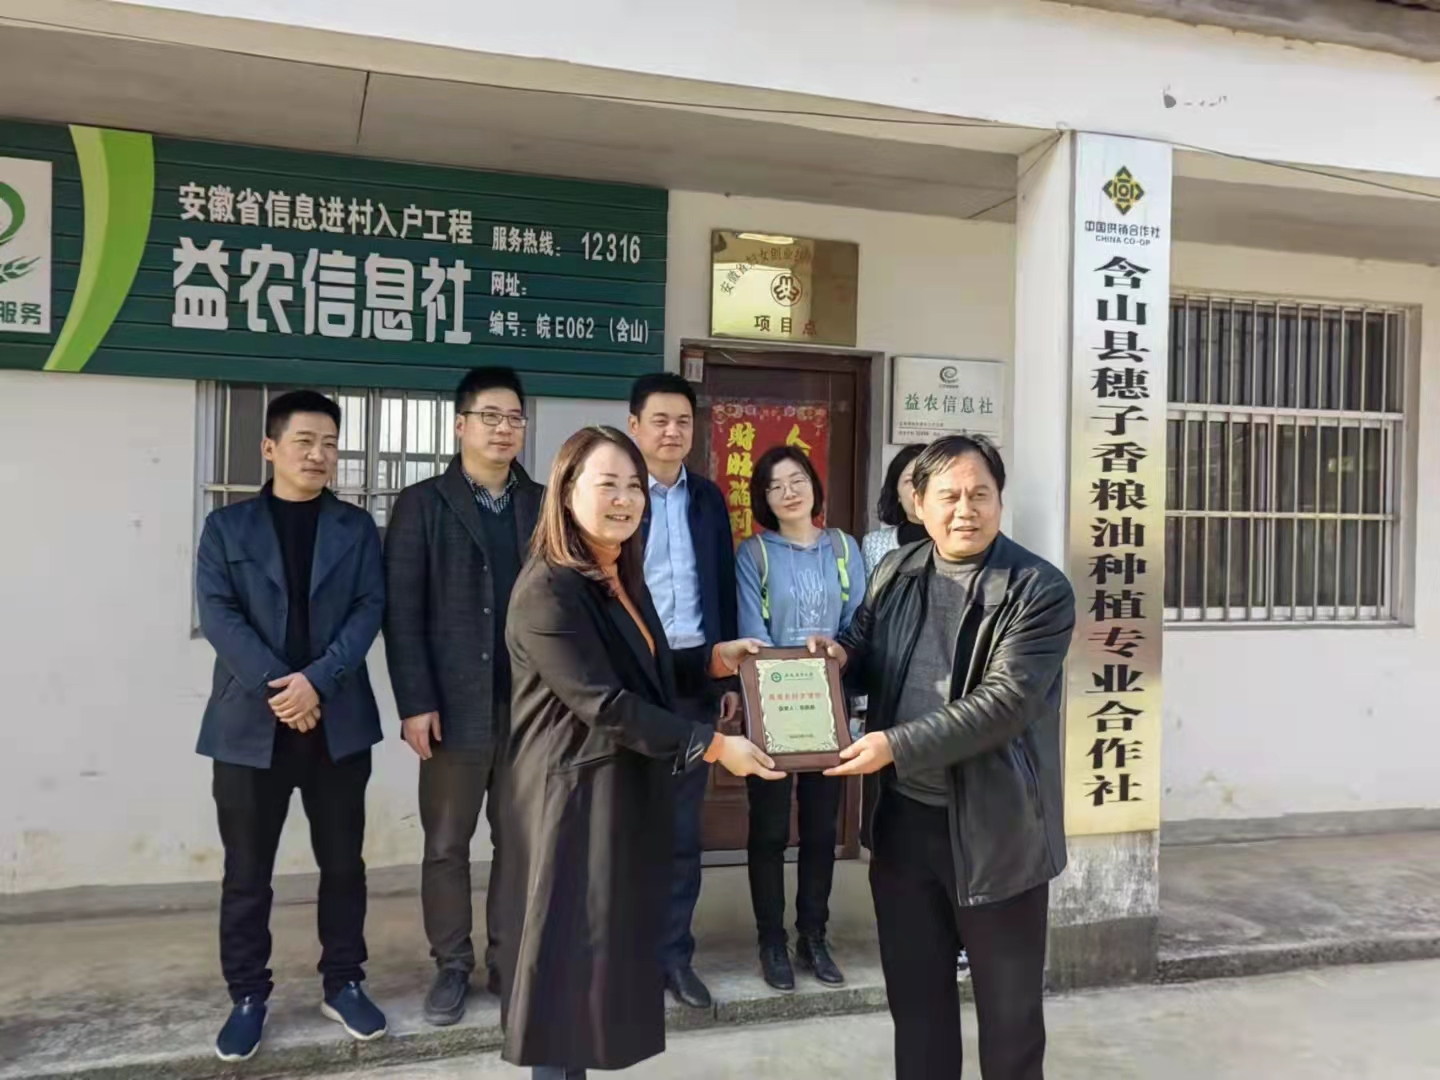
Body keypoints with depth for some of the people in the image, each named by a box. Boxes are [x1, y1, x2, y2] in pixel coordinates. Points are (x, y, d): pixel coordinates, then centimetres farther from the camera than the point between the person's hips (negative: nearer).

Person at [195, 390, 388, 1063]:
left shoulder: (356, 528, 8)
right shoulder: (227, 527, 5)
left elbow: (370, 609, -2)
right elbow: (218, 615, -5)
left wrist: (317, 680, -16)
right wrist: (276, 687, -15)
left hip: (338, 722, 1)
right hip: (250, 723, -1)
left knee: (343, 862, 9)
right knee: (247, 871, 7)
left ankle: (343, 983, 24)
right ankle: (248, 996, 23)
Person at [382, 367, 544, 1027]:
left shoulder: (546, 507, 8)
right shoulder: (422, 505, 0)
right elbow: (402, 612, -5)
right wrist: (415, 703, -11)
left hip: (533, 702, 3)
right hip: (455, 703, -2)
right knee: (446, 844, 7)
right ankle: (452, 965, 23)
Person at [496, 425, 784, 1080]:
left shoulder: (624, 578, 11)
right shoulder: (547, 590, -19)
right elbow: (603, 702, -23)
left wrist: (714, 659, 4)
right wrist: (711, 745, -22)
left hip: (629, 790, 9)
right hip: (574, 796, -9)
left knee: (612, 948, 16)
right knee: (569, 955, 2)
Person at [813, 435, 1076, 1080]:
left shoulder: (1040, 590, -13)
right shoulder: (894, 573, 3)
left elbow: (1004, 702, -21)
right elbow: (867, 654, 16)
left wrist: (898, 746, -26)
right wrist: (840, 655, -8)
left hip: (993, 825, -4)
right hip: (902, 817, 5)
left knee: (1009, 1000, 15)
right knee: (913, 989, 20)